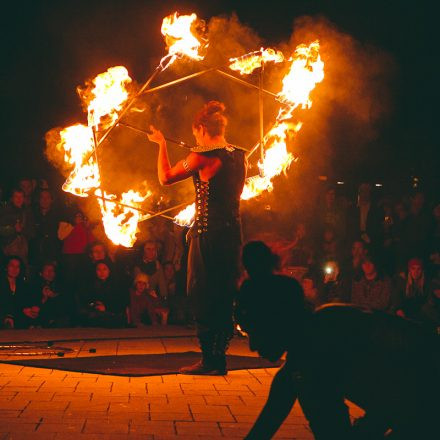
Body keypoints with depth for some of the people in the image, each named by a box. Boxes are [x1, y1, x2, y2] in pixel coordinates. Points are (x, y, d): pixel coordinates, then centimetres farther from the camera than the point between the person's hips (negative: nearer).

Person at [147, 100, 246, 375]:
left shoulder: (202, 157, -13)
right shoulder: (241, 155, 7)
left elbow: (165, 177, -4)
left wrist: (161, 144, 8)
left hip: (208, 231, -7)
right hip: (233, 231, 7)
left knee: (203, 295, 2)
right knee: (225, 295, 12)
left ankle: (209, 360, 3)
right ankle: (219, 359, 17)